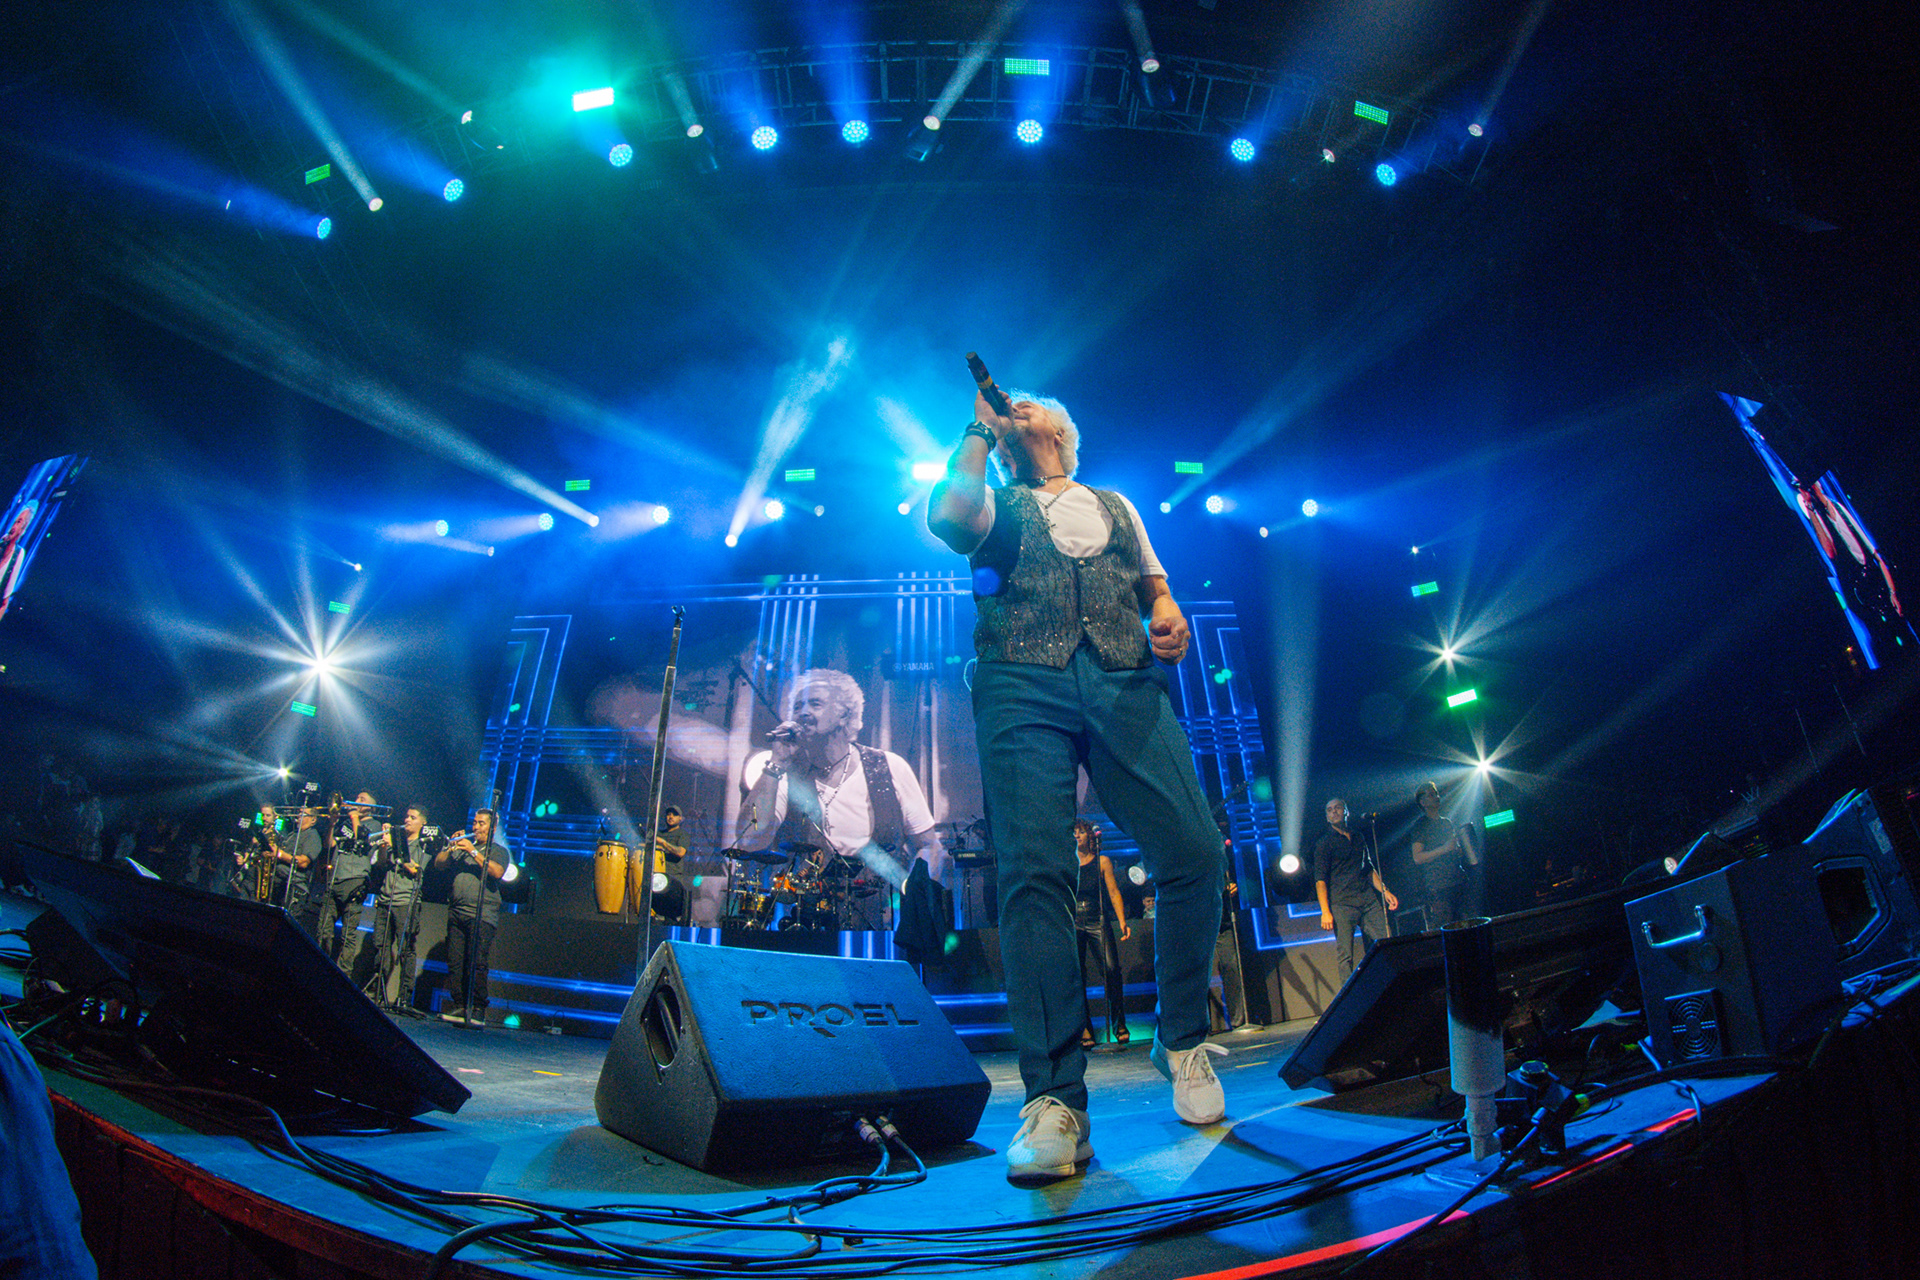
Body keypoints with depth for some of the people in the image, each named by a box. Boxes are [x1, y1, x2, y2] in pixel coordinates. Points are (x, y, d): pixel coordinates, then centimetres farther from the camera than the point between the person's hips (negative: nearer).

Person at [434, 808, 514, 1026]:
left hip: (482, 916, -5)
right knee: (455, 961, 1)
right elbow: (438, 863, 13)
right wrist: (451, 848, -4)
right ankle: (458, 1006, 8)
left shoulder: (499, 851, 8)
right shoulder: (462, 846, 21)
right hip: (456, 913, 5)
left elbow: (497, 872, -11)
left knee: (477, 963, -11)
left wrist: (474, 852, -14)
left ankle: (478, 1010, -7)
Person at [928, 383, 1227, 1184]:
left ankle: (1182, 1042, 12)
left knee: (1194, 856, -12)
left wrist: (1169, 618, 5)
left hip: (1126, 684, 3)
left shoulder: (1115, 506, 32)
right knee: (1035, 874, -16)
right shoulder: (998, 504, 23)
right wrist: (977, 432, 13)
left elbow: (1156, 589, 29)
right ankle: (1053, 1102, -11)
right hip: (1024, 687, -2)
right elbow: (947, 517, -1)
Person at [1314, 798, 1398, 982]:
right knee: (1346, 956, -9)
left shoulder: (1358, 839, 21)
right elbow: (1320, 879, -2)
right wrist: (1325, 911, -12)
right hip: (1342, 904, -5)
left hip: (1369, 900, 5)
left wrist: (1385, 891, 14)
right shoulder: (1324, 843, 5)